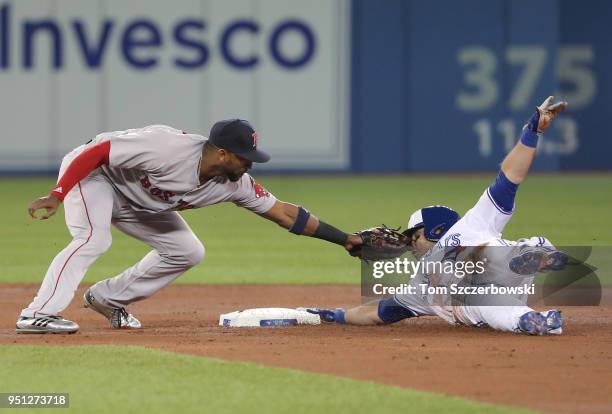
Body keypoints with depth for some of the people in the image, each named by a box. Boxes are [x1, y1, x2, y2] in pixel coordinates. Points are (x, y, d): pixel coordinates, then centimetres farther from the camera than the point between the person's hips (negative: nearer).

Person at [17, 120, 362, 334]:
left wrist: (344, 239, -11)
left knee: (187, 252, 5)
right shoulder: (168, 148, -37)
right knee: (94, 240, -31)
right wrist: (57, 195, -39)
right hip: (93, 173, -8)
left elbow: (284, 213, -9)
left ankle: (108, 297, 12)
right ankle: (38, 315, -35)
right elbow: (96, 151, -34)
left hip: (133, 200, 8)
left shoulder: (235, 185, -15)